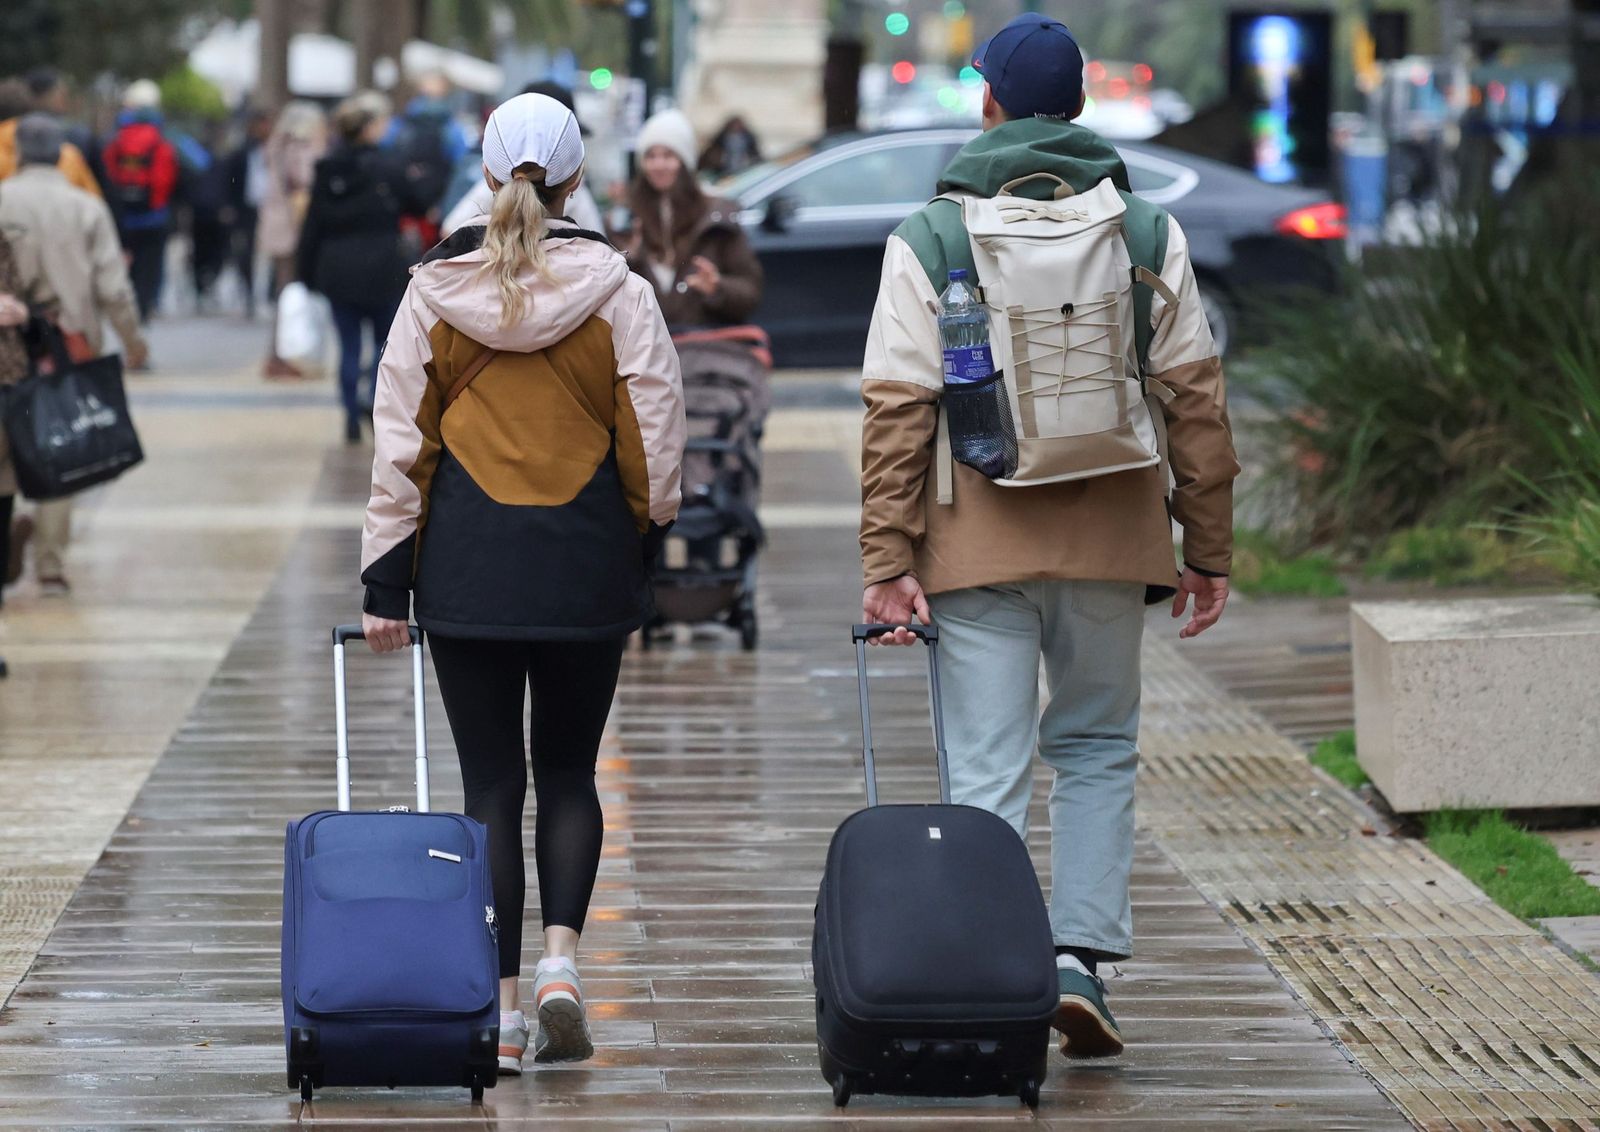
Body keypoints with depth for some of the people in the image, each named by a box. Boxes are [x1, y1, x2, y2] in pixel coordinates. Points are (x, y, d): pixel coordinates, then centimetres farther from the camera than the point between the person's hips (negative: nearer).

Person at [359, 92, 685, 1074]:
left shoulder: (434, 292, -1)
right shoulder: (618, 291, -3)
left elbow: (400, 441, 0)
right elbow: (656, 435, -3)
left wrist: (385, 580, 4)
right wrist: (647, 541, 12)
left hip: (467, 564, 0)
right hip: (586, 563, 0)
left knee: (491, 783, 5)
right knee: (569, 773, 14)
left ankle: (502, 1006, 3)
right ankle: (561, 960, -6)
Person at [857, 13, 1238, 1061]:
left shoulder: (928, 241, -2)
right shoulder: (1149, 232, 2)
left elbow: (897, 411, -6)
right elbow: (1196, 399, 3)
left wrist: (888, 561, -5)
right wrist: (1208, 550, 9)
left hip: (977, 541, -1)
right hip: (1110, 538, 1)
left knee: (988, 771, 2)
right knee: (1099, 749, 16)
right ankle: (1081, 957, 4)